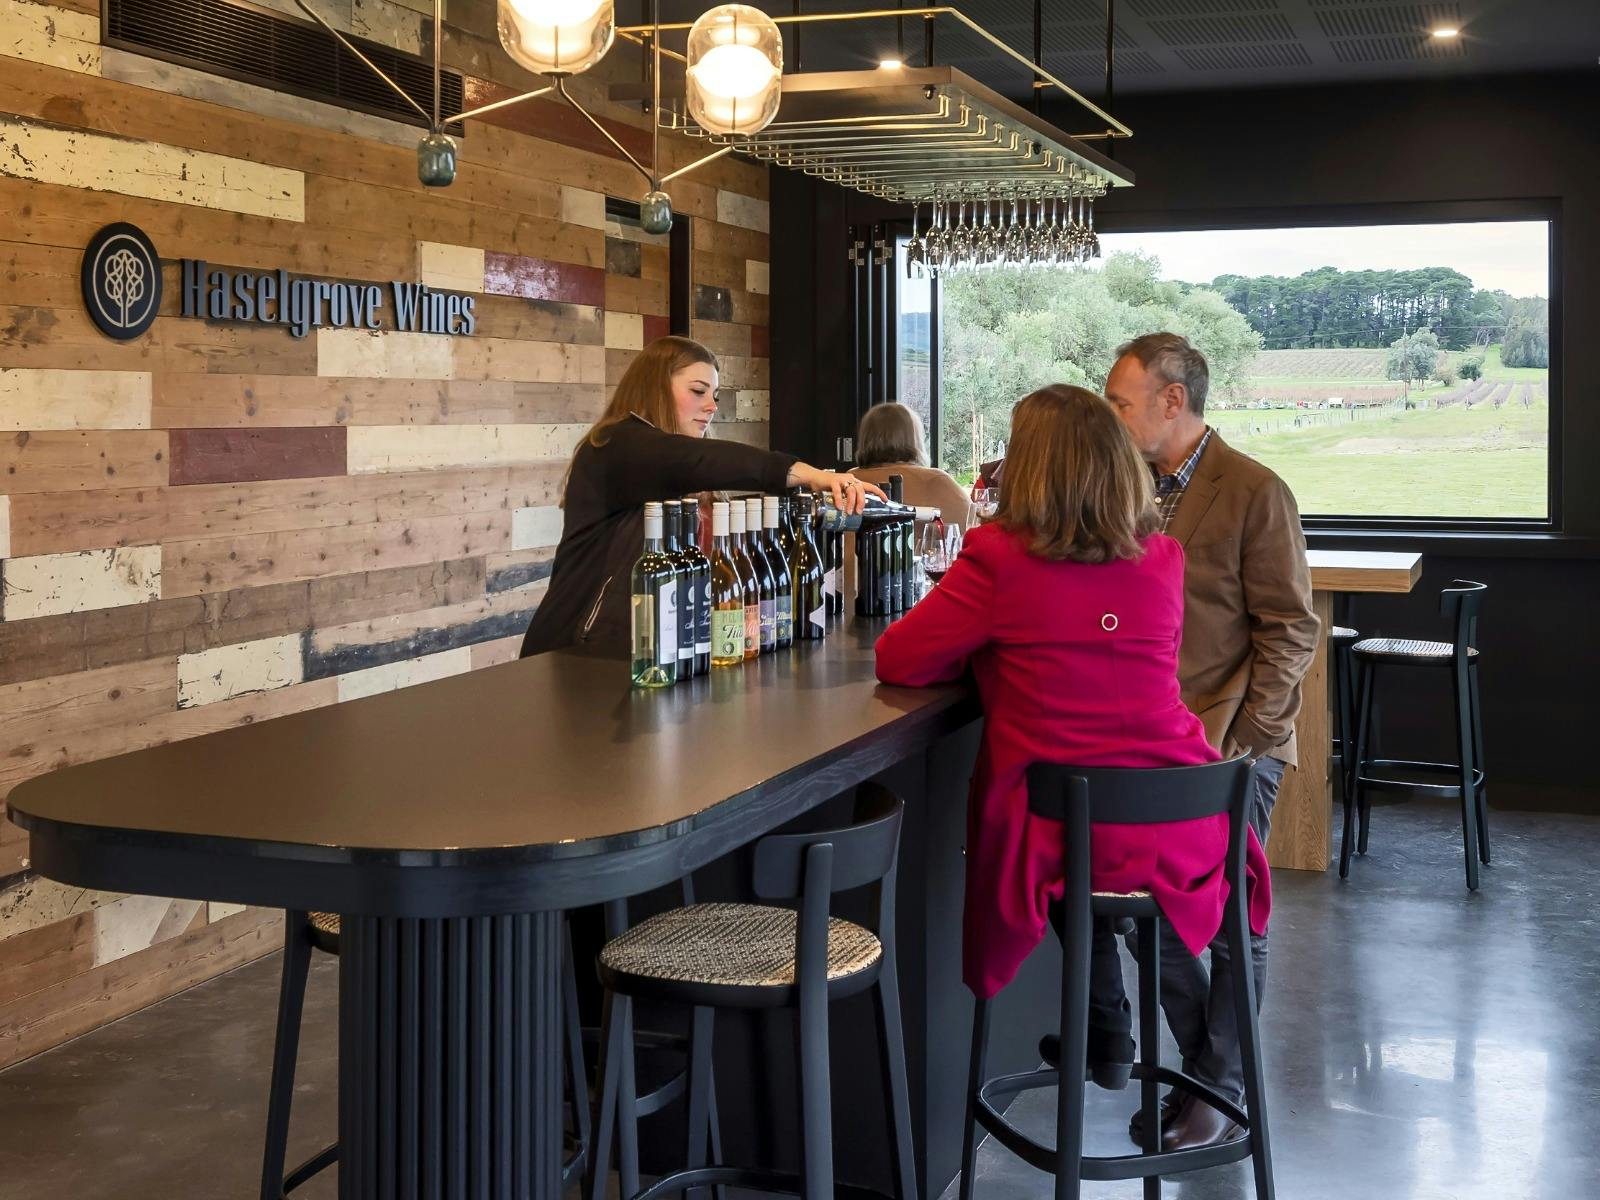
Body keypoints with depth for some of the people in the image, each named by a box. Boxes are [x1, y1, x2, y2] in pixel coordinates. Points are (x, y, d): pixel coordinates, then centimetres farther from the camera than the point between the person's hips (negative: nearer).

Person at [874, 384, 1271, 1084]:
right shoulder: (1161, 560, 1)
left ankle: (1107, 1033, 41)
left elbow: (895, 661, -6)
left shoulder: (1000, 560, -13)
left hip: (1061, 837, -3)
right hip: (1178, 835, 3)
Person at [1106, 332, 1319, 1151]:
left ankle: (1221, 1091, 18)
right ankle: (1205, 1064, 26)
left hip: (1233, 745, -6)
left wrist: (1235, 742, -16)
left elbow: (1288, 633, -10)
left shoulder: (1254, 493, -9)